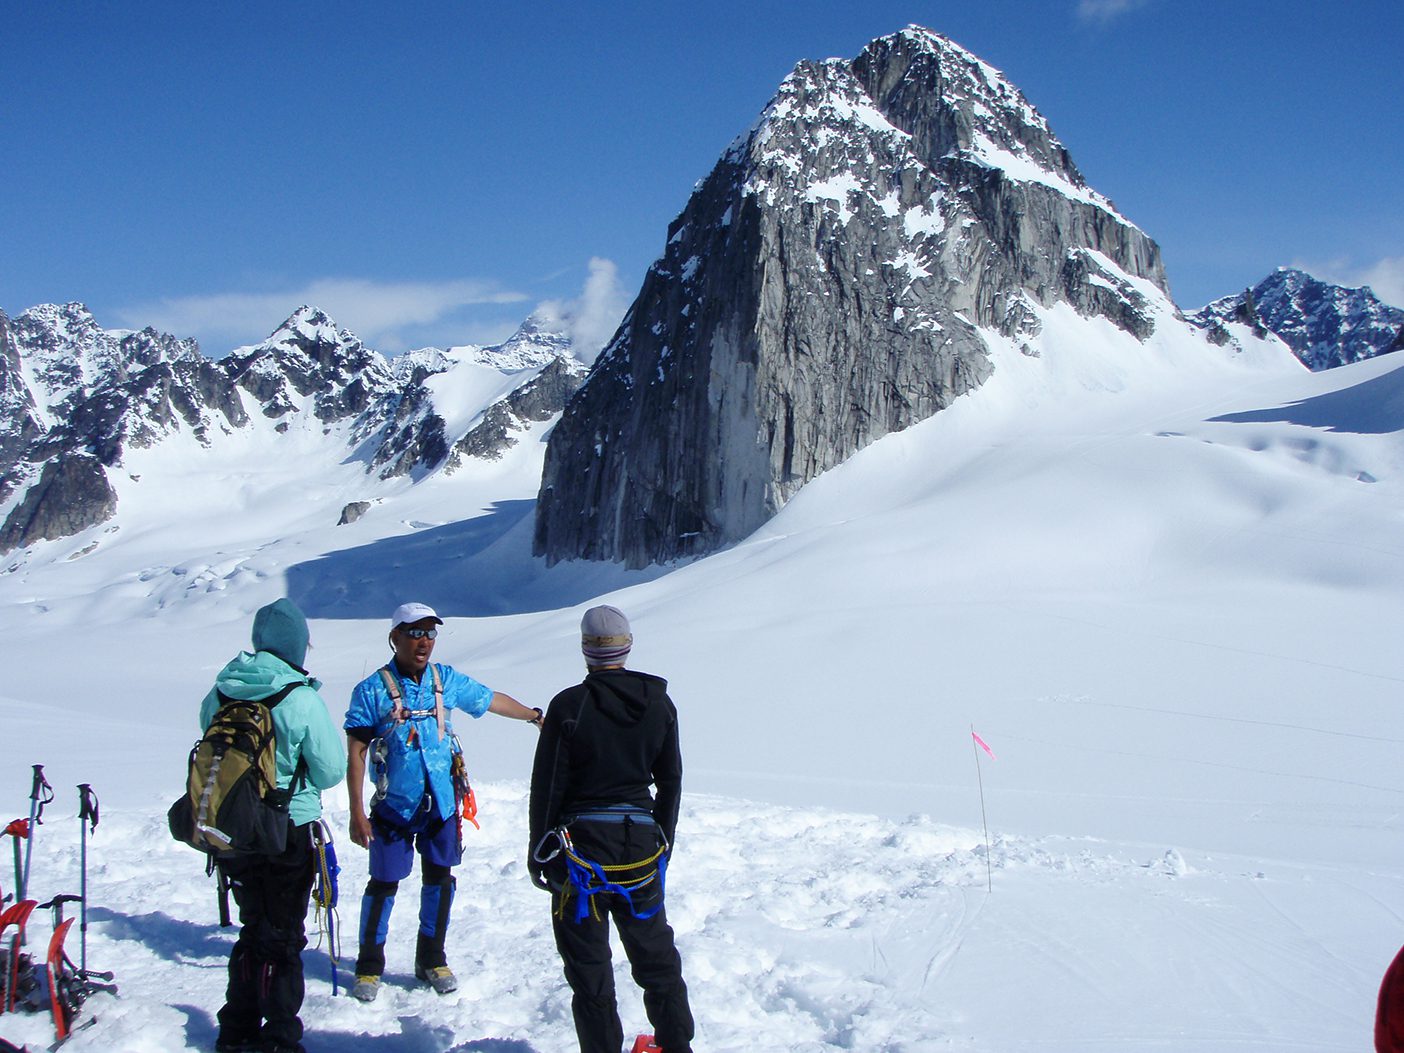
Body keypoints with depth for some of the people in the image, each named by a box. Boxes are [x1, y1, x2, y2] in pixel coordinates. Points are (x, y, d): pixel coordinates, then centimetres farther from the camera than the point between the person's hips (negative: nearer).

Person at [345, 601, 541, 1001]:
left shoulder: (446, 680, 3)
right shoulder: (372, 690, -8)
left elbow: (492, 700, 19)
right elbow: (356, 754, -8)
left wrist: (536, 716, 29)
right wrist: (357, 812, -12)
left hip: (442, 802, 4)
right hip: (393, 804, -4)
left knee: (439, 879, 10)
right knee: (384, 883, 2)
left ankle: (431, 960, 25)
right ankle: (369, 964, 18)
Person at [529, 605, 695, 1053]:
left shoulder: (569, 705, -11)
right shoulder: (660, 704, 2)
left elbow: (547, 785, -8)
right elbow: (671, 781, 9)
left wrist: (539, 849, 2)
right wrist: (663, 842, 20)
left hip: (582, 843, -4)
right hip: (641, 845, 4)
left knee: (588, 964, 6)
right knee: (655, 954, 19)